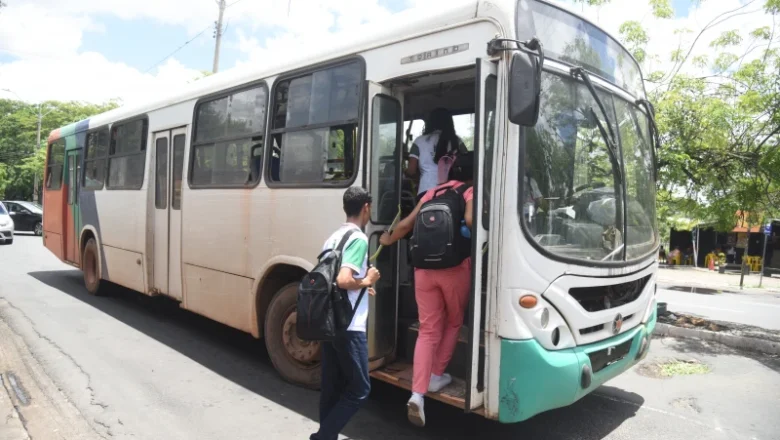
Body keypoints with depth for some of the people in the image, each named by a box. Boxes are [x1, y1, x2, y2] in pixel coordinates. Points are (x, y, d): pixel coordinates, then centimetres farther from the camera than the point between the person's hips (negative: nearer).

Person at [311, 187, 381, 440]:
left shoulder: (334, 237, 12)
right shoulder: (358, 239, -15)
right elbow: (343, 280, -27)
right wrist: (367, 281, -9)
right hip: (349, 326, -9)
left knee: (331, 388, 15)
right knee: (359, 389, 4)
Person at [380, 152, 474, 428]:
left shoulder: (432, 192, 16)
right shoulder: (470, 192, 2)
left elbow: (407, 224, 15)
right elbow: (470, 220, -20)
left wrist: (389, 240, 32)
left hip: (424, 268, 4)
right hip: (456, 268, -4)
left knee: (428, 330, 6)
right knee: (454, 323, 20)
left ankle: (417, 394, -4)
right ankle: (436, 377, 28)